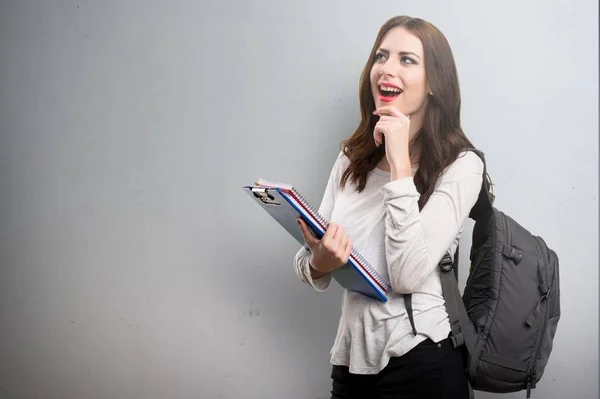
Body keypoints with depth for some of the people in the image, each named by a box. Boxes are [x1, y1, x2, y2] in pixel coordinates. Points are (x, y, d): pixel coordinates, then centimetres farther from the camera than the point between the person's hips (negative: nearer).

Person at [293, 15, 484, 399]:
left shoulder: (460, 166, -11)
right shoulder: (352, 158, 5)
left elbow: (408, 275, -22)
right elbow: (311, 264, 6)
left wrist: (399, 164, -20)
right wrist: (318, 262, -17)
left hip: (421, 364, -5)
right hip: (351, 356, 5)